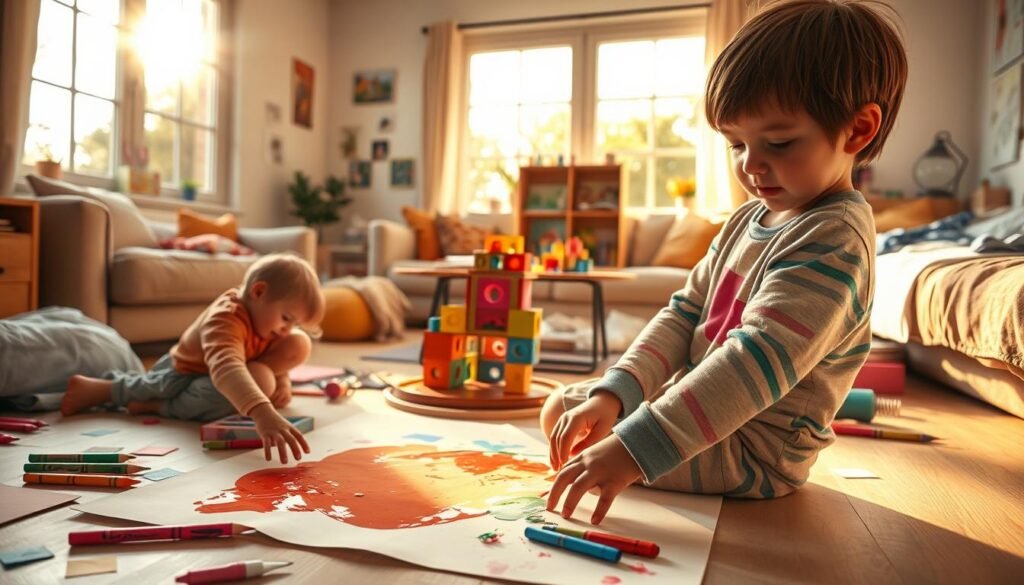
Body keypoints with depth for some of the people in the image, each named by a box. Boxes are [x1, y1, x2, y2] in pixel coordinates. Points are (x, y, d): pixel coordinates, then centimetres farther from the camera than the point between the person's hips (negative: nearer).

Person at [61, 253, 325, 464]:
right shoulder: (225, 320, -34)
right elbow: (225, 369, -51)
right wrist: (263, 414, -63)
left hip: (207, 374, 8)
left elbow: (272, 358, 7)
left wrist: (281, 381, -10)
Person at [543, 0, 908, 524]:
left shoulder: (832, 242, -24)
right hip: (698, 402, 9)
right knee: (560, 410, 11)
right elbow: (683, 314, 2)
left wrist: (634, 449, -41)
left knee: (573, 441, -18)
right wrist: (613, 393, -12)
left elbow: (756, 362, -35)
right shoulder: (750, 220, 5)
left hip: (752, 453, -9)